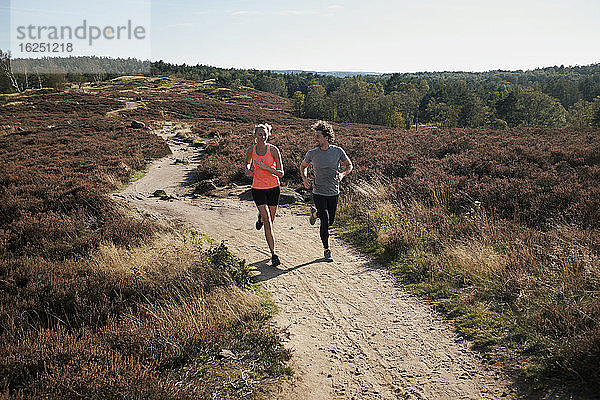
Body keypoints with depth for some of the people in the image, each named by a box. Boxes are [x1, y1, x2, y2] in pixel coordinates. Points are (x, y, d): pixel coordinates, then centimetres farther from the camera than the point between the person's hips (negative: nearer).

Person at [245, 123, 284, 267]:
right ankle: (273, 255, -6)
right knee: (268, 223, -11)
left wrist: (265, 167, -22)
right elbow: (247, 162, 21)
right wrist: (248, 170, -1)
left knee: (271, 220, 15)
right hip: (258, 189, -1)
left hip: (273, 188, 1)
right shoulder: (251, 151, -3)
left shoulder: (273, 150, -9)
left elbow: (281, 173, -11)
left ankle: (261, 217, 53)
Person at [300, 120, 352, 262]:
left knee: (330, 221, 13)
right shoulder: (312, 153, -8)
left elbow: (349, 165, 6)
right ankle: (326, 250, 10)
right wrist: (305, 179, -8)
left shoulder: (338, 151, -8)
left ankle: (315, 213, 45)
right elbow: (303, 166, 10)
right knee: (325, 222, -8)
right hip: (319, 193, -2)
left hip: (333, 193, 2)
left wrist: (342, 174, -15)